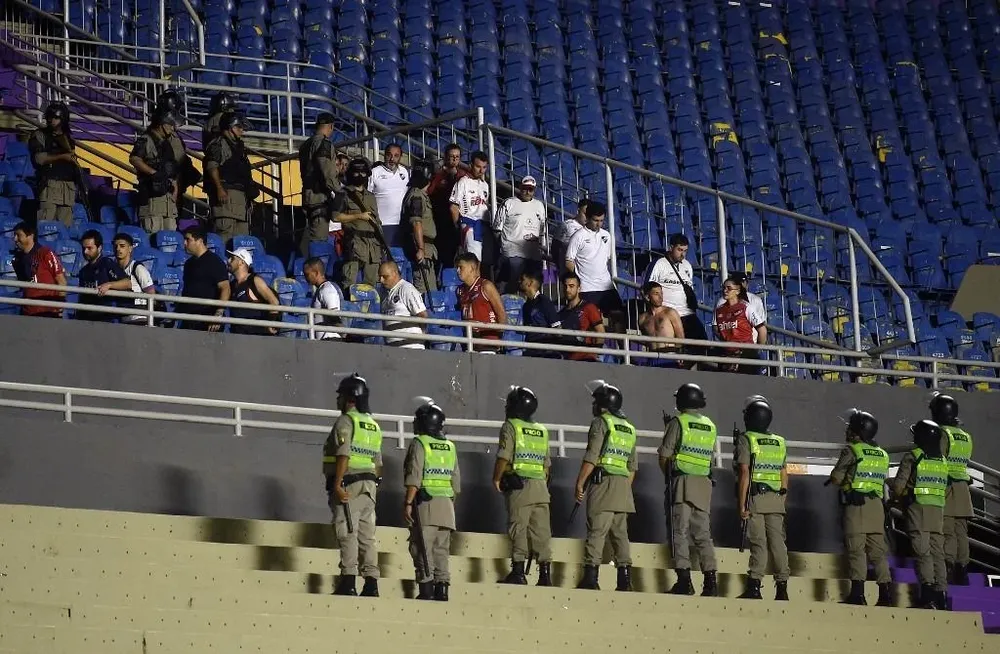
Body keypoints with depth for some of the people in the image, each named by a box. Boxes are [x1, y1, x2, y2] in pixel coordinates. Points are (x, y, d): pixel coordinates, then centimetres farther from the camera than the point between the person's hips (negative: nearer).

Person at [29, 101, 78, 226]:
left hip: (68, 186, 4)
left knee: (65, 225, -4)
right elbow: (39, 158, -6)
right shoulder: (40, 135, 8)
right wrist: (62, 157, -7)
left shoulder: (68, 138, 21)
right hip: (49, 184, -4)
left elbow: (73, 159, 16)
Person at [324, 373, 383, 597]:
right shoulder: (373, 425, 20)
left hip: (349, 483, -8)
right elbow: (378, 463, 18)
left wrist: (337, 484, -21)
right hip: (369, 483, 8)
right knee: (367, 535, 7)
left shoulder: (345, 421, -6)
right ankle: (371, 583, 3)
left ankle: (348, 581, -17)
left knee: (348, 533, -11)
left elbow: (344, 455, -17)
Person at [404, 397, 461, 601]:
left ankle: (426, 588, -13)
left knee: (422, 548, -6)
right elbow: (456, 480, 14)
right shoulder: (450, 447, 15)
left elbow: (414, 477, -12)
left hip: (425, 502, -6)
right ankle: (442, 587, 1)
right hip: (446, 503, 6)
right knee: (442, 549, 7)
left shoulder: (419, 443, -3)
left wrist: (408, 503, -13)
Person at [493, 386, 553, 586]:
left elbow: (504, 456, -10)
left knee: (518, 528, -6)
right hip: (541, 486, 5)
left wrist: (496, 479, -2)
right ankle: (545, 572, 1)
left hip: (519, 485, -5)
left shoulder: (511, 426, 0)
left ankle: (518, 571, -10)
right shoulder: (542, 431, 17)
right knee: (541, 531, 4)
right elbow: (547, 463, 17)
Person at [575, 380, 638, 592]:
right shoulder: (629, 427, 20)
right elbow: (633, 465, 20)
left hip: (603, 481, -7)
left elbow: (591, 457, -11)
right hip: (623, 484, 7)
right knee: (620, 532, 8)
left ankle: (591, 575, -14)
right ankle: (625, 577, 3)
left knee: (596, 531, -9)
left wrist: (580, 483, -8)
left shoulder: (600, 422, -2)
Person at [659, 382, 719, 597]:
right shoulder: (711, 426, 14)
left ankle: (684, 579, -13)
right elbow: (710, 456, 16)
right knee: (703, 533, 6)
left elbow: (664, 456, -3)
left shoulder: (678, 422, -2)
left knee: (680, 531, -5)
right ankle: (710, 579, -2)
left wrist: (669, 475, 15)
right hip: (704, 484, 5)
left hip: (682, 482, -5)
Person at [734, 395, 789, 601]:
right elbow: (784, 475, 13)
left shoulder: (746, 439, -2)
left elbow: (745, 472, -10)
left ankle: (754, 585, -11)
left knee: (758, 542, -7)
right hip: (776, 499, 4)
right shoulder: (779, 442, 15)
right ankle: (782, 587, 1)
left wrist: (742, 504, -10)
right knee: (777, 542, 3)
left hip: (755, 498, -4)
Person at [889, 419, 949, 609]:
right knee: (938, 552, 6)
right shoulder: (942, 461, 16)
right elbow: (946, 489, 17)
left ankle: (928, 595, -22)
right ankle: (940, 596, 2)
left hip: (918, 508, -5)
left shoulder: (912, 457, -2)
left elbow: (898, 487, -7)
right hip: (938, 510, 5)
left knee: (922, 552, -11)